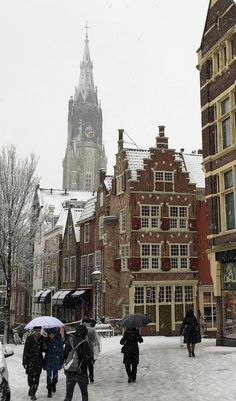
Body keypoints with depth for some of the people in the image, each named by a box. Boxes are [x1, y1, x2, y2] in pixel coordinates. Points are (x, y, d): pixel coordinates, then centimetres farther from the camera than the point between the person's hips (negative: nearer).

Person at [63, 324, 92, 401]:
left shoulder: (68, 342, -1)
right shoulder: (84, 343, -15)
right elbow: (88, 360, -15)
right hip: (81, 374, -3)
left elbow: (64, 357, 6)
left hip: (69, 373, 4)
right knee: (84, 394, 16)